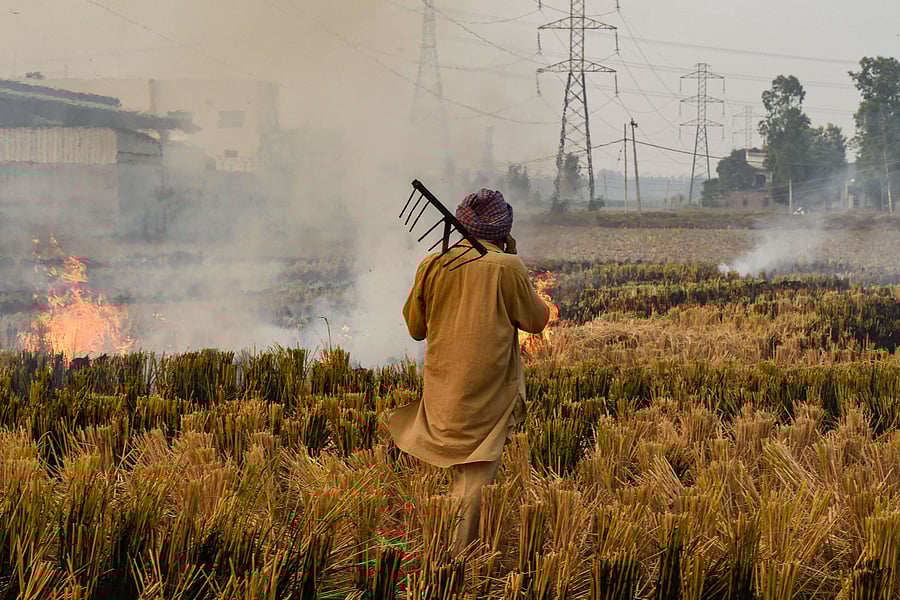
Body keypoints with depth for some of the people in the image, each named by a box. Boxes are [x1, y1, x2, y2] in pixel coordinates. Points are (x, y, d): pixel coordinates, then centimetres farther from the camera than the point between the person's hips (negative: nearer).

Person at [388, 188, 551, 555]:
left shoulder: (433, 265, 0)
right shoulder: (506, 267, -12)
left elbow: (415, 327, 9)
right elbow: (537, 320, 1)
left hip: (442, 389, 4)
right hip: (488, 393, -4)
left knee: (458, 470, 22)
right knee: (478, 472, -1)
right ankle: (460, 552, -6)